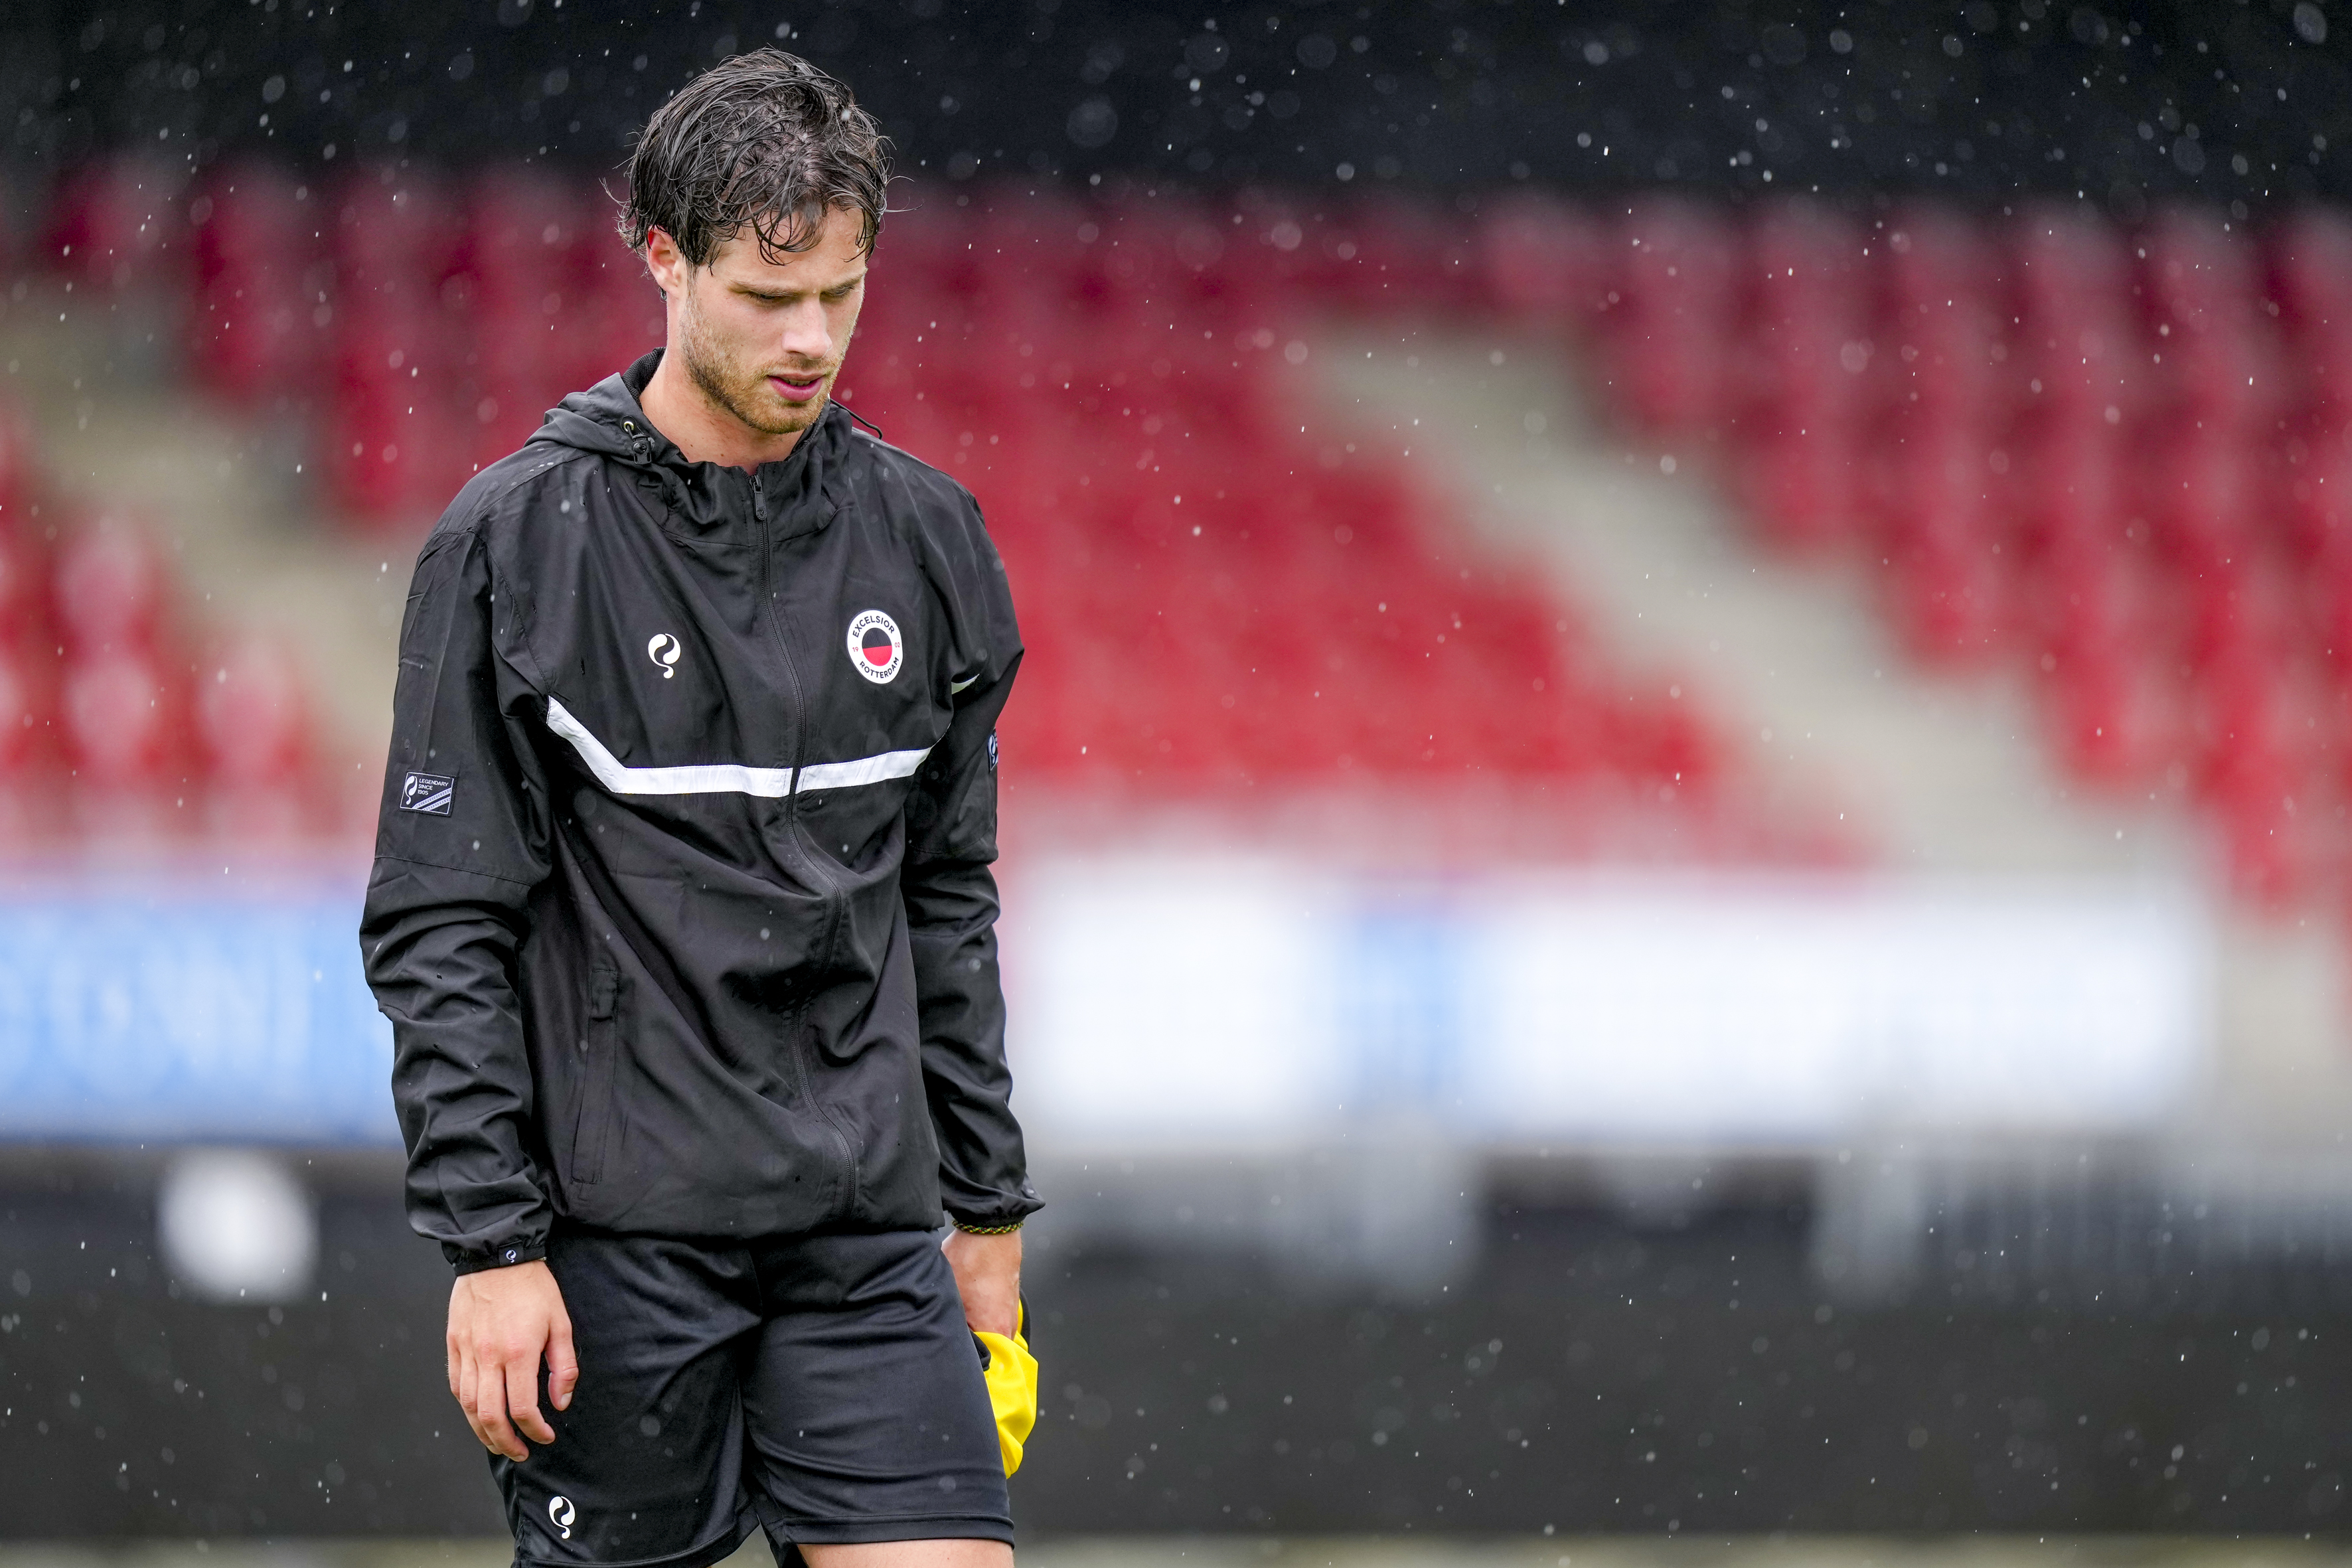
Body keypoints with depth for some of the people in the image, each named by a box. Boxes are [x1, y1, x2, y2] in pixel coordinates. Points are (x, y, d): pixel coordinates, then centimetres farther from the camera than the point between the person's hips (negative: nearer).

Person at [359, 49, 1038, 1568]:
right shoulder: (520, 542, -5)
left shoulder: (923, 538, 8)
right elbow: (437, 929, -6)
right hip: (620, 1234, -4)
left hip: (866, 1222, 4)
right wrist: (490, 1242, -11)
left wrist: (987, 1208, 15)